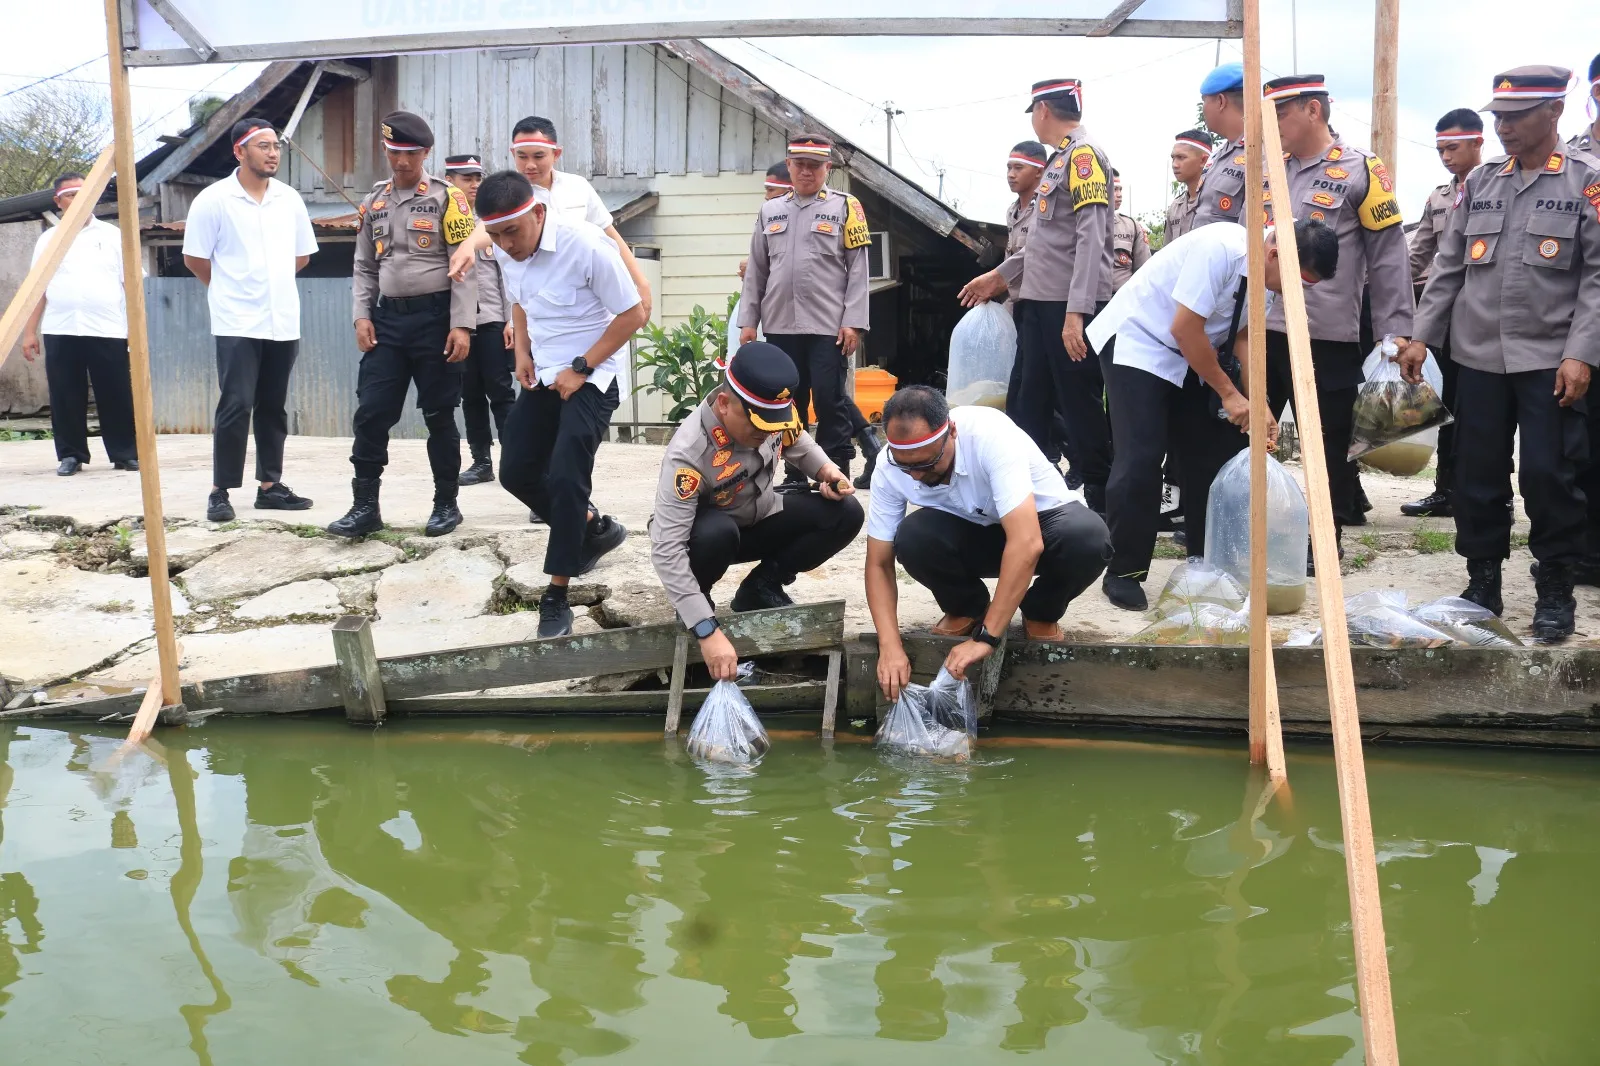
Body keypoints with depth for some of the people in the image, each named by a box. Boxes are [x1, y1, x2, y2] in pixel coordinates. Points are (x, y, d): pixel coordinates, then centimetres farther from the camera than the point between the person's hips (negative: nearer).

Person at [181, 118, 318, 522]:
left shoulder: (290, 199, 8)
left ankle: (270, 485, 19)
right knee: (235, 407, -7)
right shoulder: (213, 199, -6)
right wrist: (230, 290, 10)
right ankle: (220, 492, 0)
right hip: (237, 324, -5)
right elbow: (194, 258, 0)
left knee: (274, 408, 11)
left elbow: (301, 254, 19)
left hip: (284, 322, 5)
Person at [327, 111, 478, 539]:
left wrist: (461, 326, -15)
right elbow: (365, 266, 16)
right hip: (387, 319, 4)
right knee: (371, 412, 0)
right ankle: (365, 506, 6)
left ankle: (446, 504, 16)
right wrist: (362, 316, 2)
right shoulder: (374, 203, 12)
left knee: (439, 415, 4)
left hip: (435, 317, -4)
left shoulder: (447, 198, -4)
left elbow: (464, 267, -8)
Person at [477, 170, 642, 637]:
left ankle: (557, 597, -5)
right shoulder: (505, 252, -3)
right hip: (542, 375, 7)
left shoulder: (587, 246, -24)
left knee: (565, 478, -16)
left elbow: (633, 313, -17)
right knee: (516, 471, 6)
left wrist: (580, 368, -18)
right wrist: (522, 351, 1)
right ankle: (594, 528, 29)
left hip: (591, 377, -7)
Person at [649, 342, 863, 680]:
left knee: (844, 514, -14)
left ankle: (762, 586, 4)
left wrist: (827, 470, -17)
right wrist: (707, 631, -47)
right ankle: (696, 602, -6)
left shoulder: (772, 408, -21)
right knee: (717, 533, -39)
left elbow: (796, 442, 5)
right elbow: (667, 550, -41)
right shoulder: (689, 453, -38)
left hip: (760, 519, 5)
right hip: (708, 532, -5)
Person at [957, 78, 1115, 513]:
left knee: (1082, 412, -5)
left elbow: (1090, 238, -19)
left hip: (1070, 308, -10)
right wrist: (999, 276, 32)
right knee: (1026, 412, 13)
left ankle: (1104, 513, 2)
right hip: (1038, 304, 10)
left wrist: (1076, 312, -25)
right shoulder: (1061, 159, 19)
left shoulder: (1084, 154, -10)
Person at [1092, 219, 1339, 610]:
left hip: (1191, 357, 8)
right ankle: (1122, 573, -4)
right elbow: (1184, 330, -28)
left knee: (1214, 452, 5)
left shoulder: (1265, 273, -6)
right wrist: (1229, 393, -20)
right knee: (1141, 459, -14)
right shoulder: (1220, 249, -30)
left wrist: (1258, 403, -14)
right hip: (1140, 344, -8)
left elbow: (1245, 334, 0)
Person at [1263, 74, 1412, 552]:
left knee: (1328, 446, 5)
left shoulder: (1361, 170, -5)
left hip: (1327, 338, -5)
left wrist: (1396, 332, -9)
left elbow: (1389, 256, -5)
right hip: (1262, 331, 6)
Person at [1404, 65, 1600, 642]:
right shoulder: (1480, 182, 10)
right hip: (1478, 356, 4)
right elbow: (1449, 265, 12)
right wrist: (1422, 335, 5)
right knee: (1477, 475, 8)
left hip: (1550, 360, -4)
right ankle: (1482, 583, 22)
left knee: (1548, 475, -2)